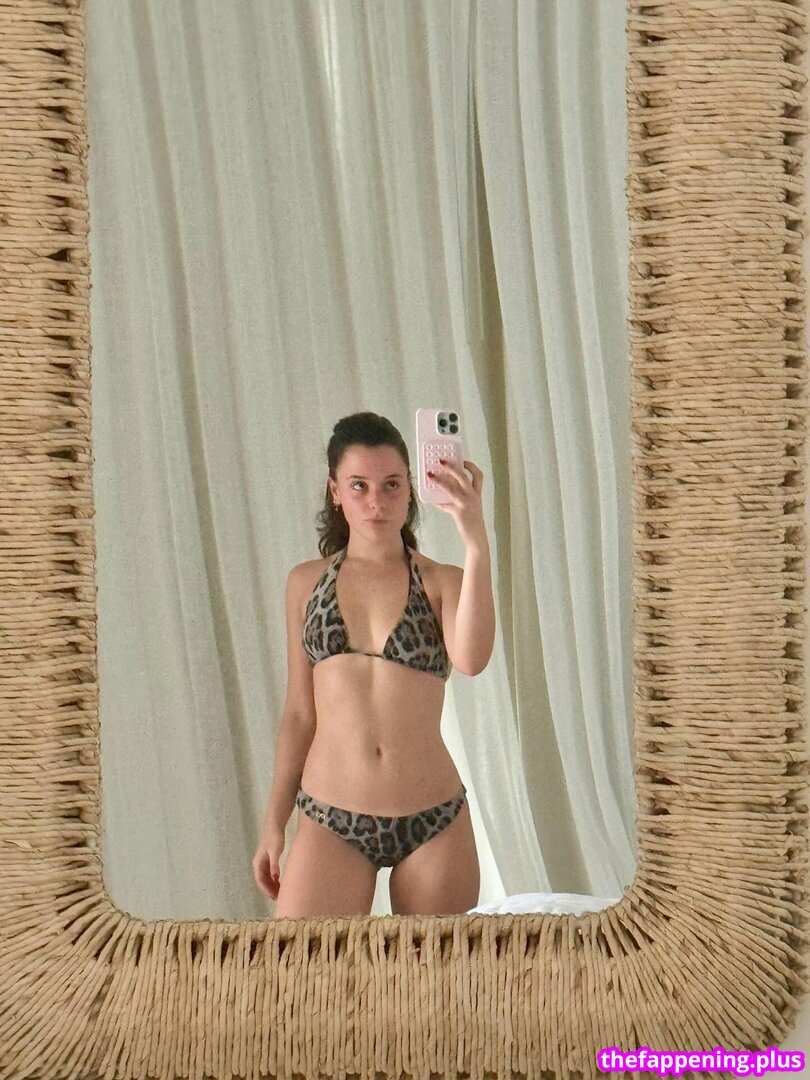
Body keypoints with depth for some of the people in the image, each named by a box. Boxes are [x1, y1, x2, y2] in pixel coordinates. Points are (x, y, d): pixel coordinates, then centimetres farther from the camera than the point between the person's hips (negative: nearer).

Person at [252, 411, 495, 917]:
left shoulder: (442, 582, 1)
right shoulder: (306, 582, 7)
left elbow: (471, 659, -21)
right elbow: (300, 711, 11)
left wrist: (476, 543, -28)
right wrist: (274, 821, 10)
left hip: (433, 821, -1)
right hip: (330, 823, 1)